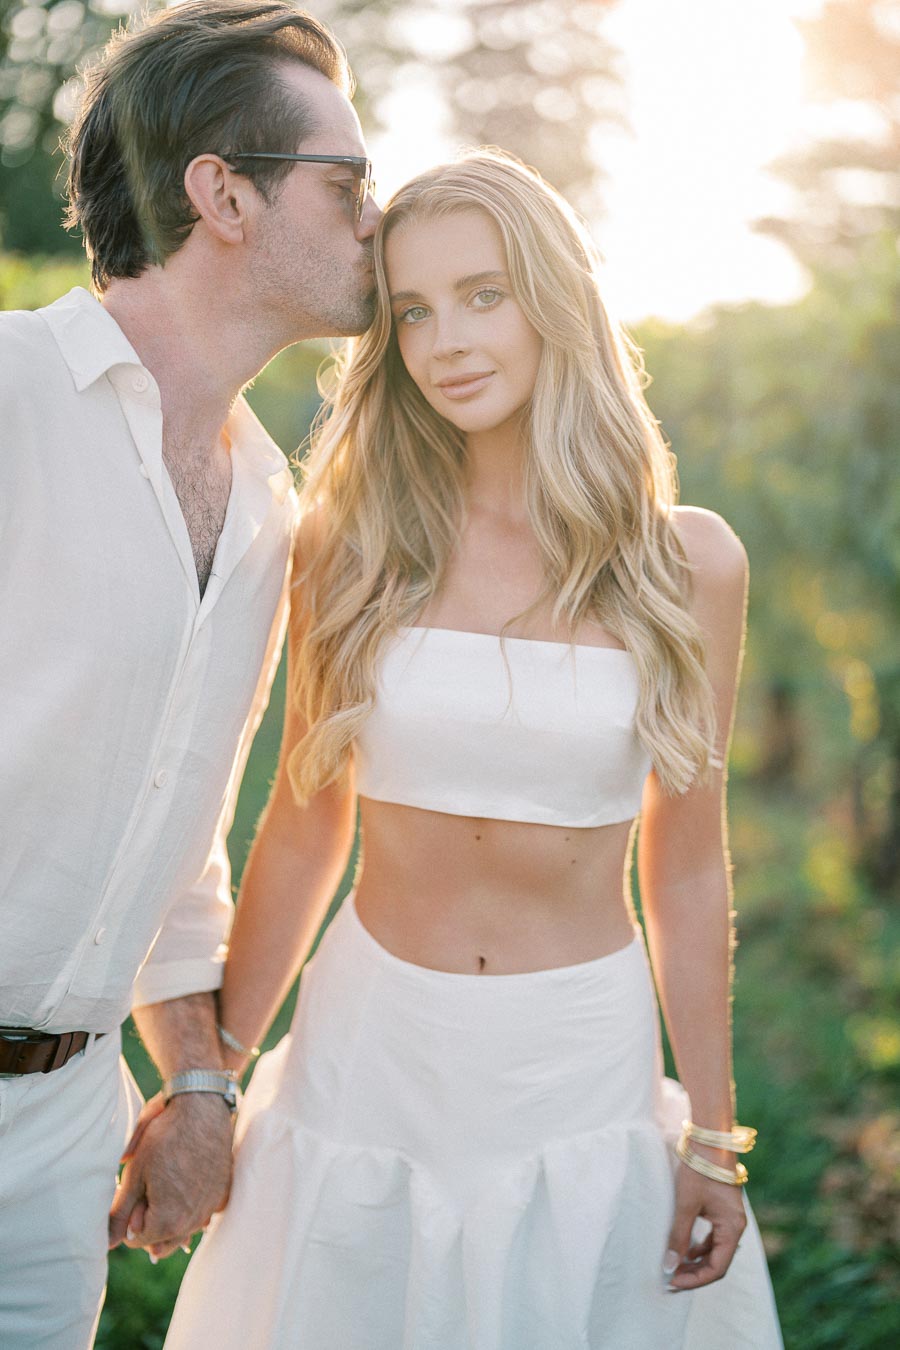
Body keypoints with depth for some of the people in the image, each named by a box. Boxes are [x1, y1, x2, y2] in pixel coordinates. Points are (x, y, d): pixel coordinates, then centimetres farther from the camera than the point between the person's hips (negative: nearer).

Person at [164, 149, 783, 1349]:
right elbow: (304, 825, 2)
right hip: (368, 1054, 1)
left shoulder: (691, 563, -5)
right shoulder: (353, 544, -4)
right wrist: (205, 1082, 4)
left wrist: (715, 1139, 2)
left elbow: (687, 866, 0)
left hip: (584, 1063, 0)